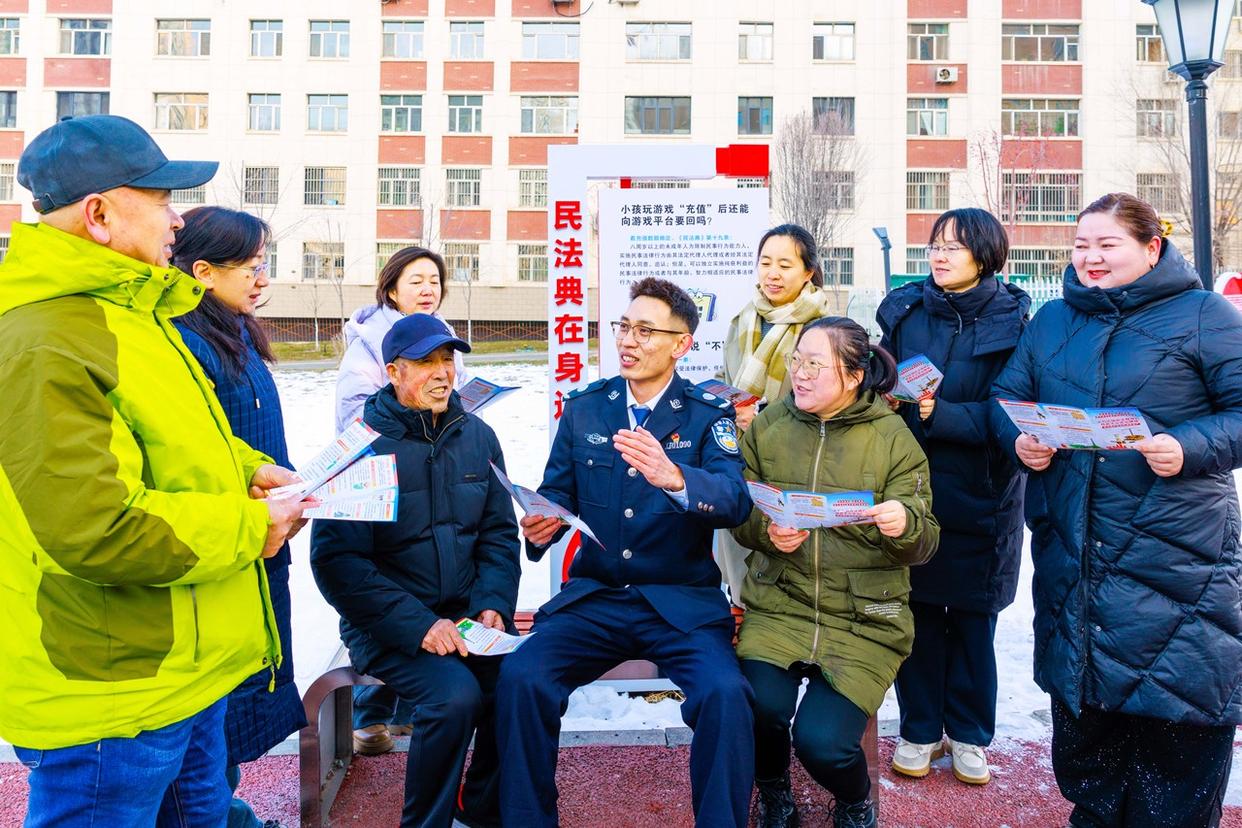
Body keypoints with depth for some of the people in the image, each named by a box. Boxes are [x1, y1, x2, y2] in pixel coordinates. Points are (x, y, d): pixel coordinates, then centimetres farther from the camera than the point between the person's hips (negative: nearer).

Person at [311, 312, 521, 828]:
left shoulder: (477, 436, 5)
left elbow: (499, 533, 9)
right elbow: (337, 561, -13)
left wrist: (492, 606, -8)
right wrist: (418, 625, -21)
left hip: (465, 613, 4)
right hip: (387, 625, -4)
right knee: (455, 694, -27)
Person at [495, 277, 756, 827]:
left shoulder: (709, 417, 0)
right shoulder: (583, 408, 10)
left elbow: (736, 502, -16)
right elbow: (557, 494, 11)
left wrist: (673, 477, -38)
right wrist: (540, 528, -13)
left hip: (682, 604, -2)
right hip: (594, 596, 2)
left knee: (726, 694, -28)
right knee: (519, 677, -22)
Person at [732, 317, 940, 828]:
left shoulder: (892, 437, -2)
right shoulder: (767, 425, 4)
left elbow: (923, 546, -2)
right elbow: (740, 515, 7)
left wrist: (905, 525, -25)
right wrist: (767, 531, -15)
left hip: (863, 617, -1)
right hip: (779, 603, 2)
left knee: (822, 741, -16)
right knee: (761, 706, -23)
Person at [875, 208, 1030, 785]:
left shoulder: (1012, 321, -5)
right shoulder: (905, 310, 4)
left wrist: (939, 415, -25)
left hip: (980, 497, -2)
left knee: (972, 616, 11)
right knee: (917, 610, 9)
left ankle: (969, 733, 29)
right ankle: (920, 728, 26)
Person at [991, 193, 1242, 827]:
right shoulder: (1051, 321, 12)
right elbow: (1006, 398, 11)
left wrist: (1190, 447, -21)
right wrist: (1020, 439, -10)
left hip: (1178, 557, -4)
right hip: (1071, 553, 4)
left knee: (1183, 700, 2)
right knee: (1078, 690, 15)